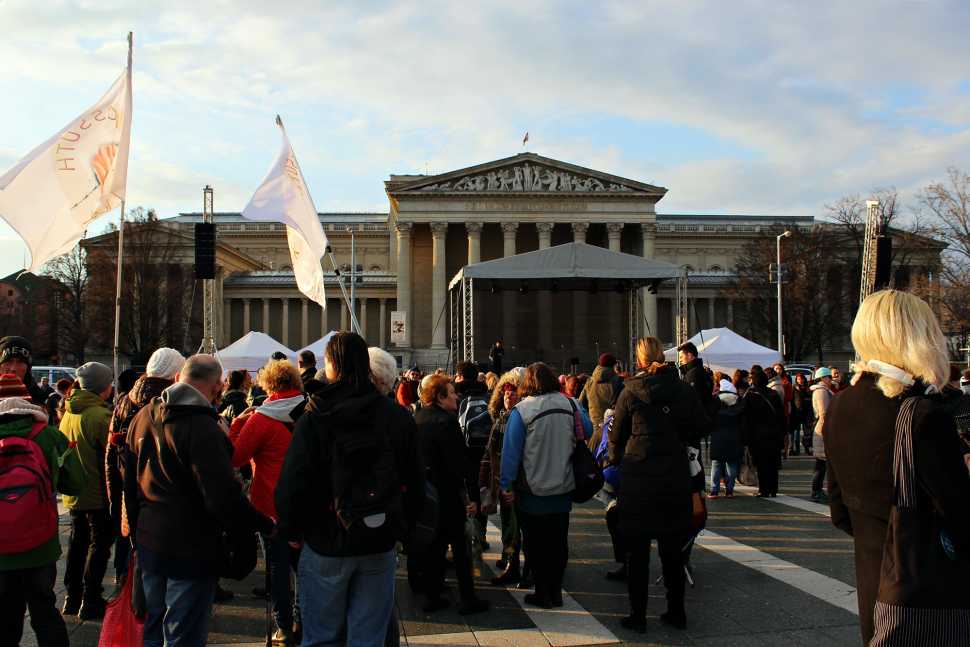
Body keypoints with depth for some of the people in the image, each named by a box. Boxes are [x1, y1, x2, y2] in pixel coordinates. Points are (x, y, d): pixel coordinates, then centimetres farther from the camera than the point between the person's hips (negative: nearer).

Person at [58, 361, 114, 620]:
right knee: (99, 544, 2)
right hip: (99, 493, -8)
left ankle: (72, 598, 24)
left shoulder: (69, 413, 5)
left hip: (74, 493, 8)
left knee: (78, 542, 17)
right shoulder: (101, 415, -19)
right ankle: (90, 602, 4)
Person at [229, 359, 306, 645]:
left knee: (277, 566, 7)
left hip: (271, 506, -4)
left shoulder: (262, 418, -15)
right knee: (304, 562, 17)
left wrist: (238, 423, -2)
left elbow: (234, 457, -11)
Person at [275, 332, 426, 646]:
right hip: (380, 547, 3)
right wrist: (400, 528, 15)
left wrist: (291, 529, 3)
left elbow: (293, 483, -13)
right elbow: (415, 482, 5)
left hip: (326, 543, -2)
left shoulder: (315, 417, -12)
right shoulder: (398, 417, 0)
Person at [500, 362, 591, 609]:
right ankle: (556, 592, 22)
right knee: (558, 541, 16)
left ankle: (542, 593, 14)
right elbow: (588, 433, 7)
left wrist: (506, 485, -9)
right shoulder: (571, 405, -6)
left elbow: (511, 451, -15)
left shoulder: (521, 410, -15)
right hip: (563, 487, 4)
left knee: (536, 543, 10)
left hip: (533, 491, -3)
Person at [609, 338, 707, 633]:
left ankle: (638, 615, 12)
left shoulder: (630, 391, -8)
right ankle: (676, 612, 23)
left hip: (638, 479, -2)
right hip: (676, 479, 3)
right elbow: (701, 428, 6)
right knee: (672, 549, 15)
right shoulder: (685, 389, -3)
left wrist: (615, 459, 19)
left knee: (637, 550, 7)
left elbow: (617, 434, 1)